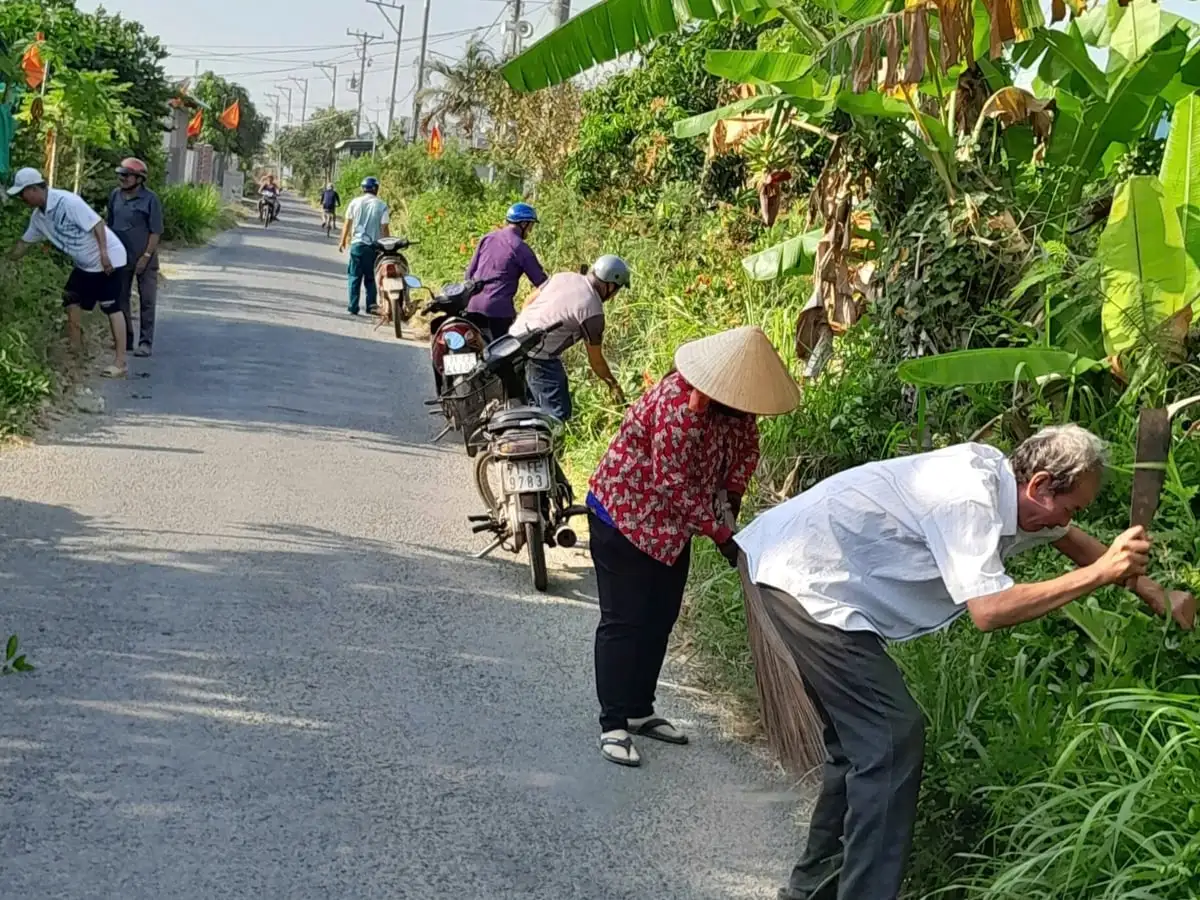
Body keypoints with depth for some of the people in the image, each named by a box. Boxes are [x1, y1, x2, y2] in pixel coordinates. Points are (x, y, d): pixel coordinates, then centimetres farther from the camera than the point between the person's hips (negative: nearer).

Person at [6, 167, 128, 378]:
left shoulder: (67, 202, -24)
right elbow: (24, 243, 17)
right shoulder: (38, 216, 4)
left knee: (112, 307, -11)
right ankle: (76, 350, 23)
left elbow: (97, 224, -25)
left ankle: (120, 362, -12)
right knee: (72, 300, 12)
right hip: (84, 263, 9)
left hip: (107, 258, -9)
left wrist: (104, 254, -29)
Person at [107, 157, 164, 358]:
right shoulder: (115, 196, 3)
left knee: (147, 301, 1)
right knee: (121, 298, 11)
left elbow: (156, 232, -11)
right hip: (121, 257, 5)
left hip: (144, 259, -5)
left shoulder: (150, 199, -11)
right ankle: (125, 339, 22)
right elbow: (108, 225, 13)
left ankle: (145, 342, 6)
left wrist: (146, 257, -15)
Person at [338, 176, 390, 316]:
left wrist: (343, 241, 15)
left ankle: (353, 307, 0)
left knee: (354, 277, 5)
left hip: (357, 243, 1)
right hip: (374, 246, -1)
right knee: (371, 278, 10)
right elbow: (384, 228, -6)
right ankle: (371, 307, 10)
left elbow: (347, 223, 4)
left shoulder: (355, 202, 1)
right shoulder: (382, 206, -4)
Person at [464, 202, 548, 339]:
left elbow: (470, 272, 15)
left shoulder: (487, 239, 12)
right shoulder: (520, 248, -6)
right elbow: (540, 281, -5)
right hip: (498, 308, -6)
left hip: (473, 306, 6)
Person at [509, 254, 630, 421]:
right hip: (538, 356, -9)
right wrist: (614, 386, 10)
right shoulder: (593, 312, -13)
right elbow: (596, 361, -5)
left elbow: (529, 302, 15)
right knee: (558, 413, -5)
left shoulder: (564, 276, 6)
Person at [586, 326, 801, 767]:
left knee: (660, 618, 12)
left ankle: (640, 710, 24)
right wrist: (720, 535, -24)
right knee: (624, 622, -5)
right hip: (625, 514, -8)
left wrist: (732, 492, -5)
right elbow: (676, 485, -29)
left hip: (672, 522, 8)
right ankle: (613, 725, -1)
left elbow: (746, 446, 9)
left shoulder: (731, 401, -8)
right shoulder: (678, 407, -32)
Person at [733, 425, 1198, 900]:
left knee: (859, 737, 18)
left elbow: (1068, 538, 24)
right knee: (892, 736, -12)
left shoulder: (1001, 477, 6)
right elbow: (989, 609, -30)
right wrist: (1099, 574, -25)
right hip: (803, 579, -10)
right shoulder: (969, 497, -23)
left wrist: (1154, 593, 24)